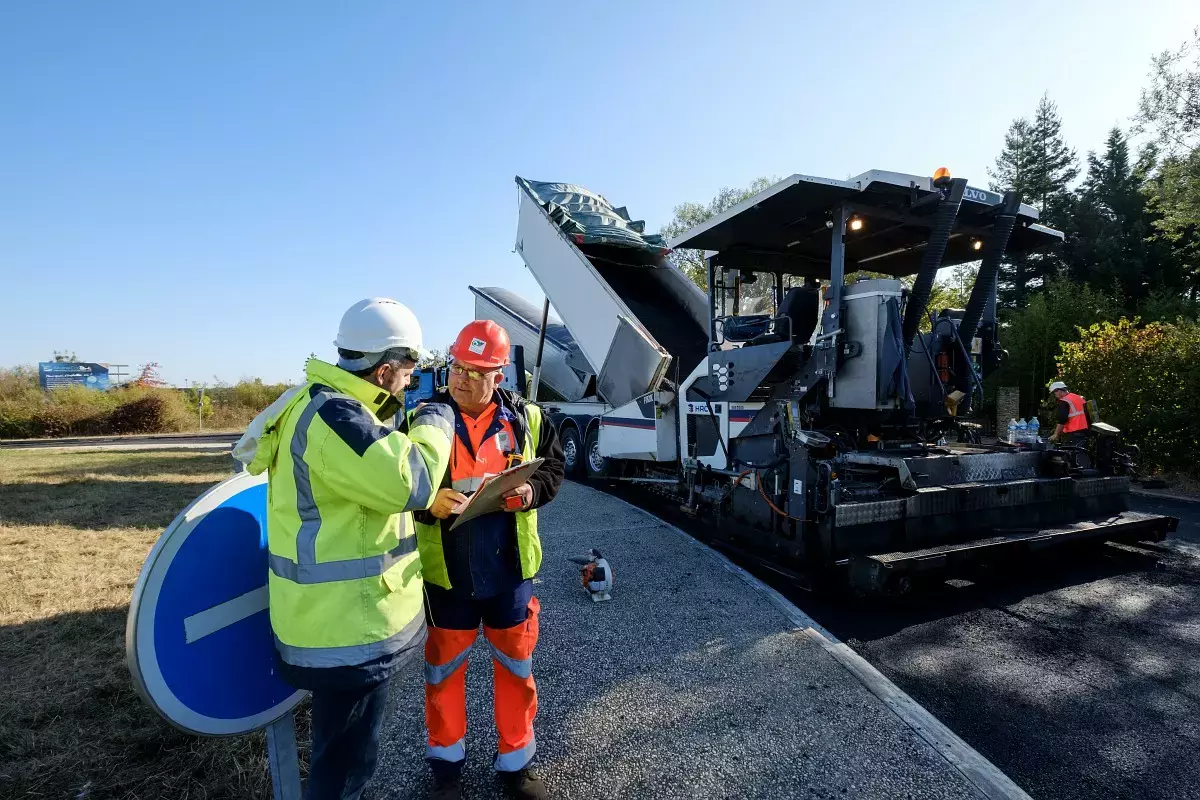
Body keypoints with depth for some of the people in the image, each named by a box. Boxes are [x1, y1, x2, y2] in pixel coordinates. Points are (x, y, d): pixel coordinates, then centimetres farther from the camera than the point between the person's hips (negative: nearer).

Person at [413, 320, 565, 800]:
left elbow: (552, 467, 5)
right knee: (444, 668, 17)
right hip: (447, 573, -1)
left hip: (509, 570, 1)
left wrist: (531, 492, -16)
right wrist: (429, 502, -26)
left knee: (516, 665, 17)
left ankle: (515, 762, 40)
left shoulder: (526, 418, -4)